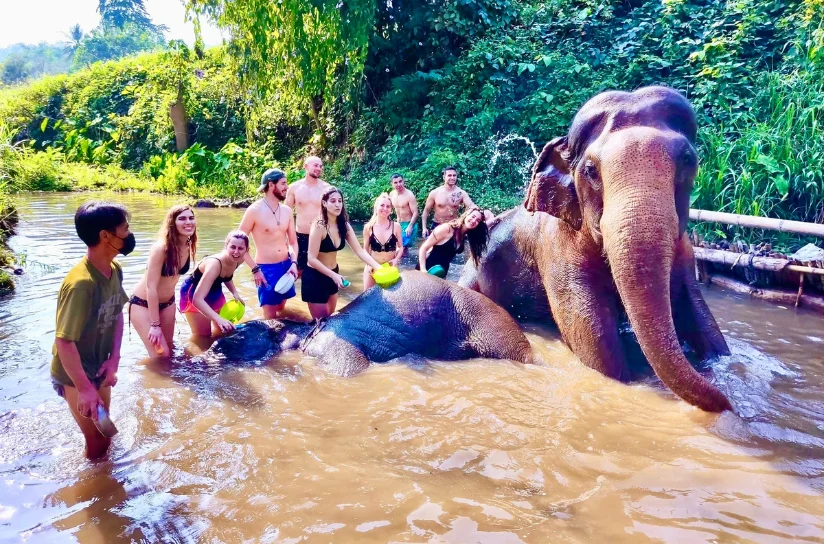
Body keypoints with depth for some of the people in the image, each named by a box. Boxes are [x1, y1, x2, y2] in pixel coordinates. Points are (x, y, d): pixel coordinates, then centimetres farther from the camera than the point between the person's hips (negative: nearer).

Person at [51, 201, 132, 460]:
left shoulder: (114, 270, -8)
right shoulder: (81, 284, -34)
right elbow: (64, 341, -30)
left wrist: (114, 360, -7)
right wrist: (84, 389, -25)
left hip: (99, 368, 8)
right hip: (75, 375, -8)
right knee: (98, 441, 6)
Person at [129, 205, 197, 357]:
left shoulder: (189, 246, -7)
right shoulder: (161, 248, -28)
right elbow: (151, 287, -26)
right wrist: (155, 324, -24)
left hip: (167, 303, 7)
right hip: (143, 304, -7)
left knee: (169, 350, 17)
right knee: (161, 355, -11)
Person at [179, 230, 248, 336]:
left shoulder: (238, 260, -17)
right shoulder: (215, 264, -40)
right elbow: (197, 299, -46)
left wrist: (235, 293, -8)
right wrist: (219, 319, -58)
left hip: (214, 293, 7)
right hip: (194, 294, -7)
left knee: (224, 330, 15)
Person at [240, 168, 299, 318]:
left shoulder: (287, 210, 4)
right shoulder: (254, 210, -13)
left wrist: (294, 263, -4)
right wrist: (255, 269, -14)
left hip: (286, 266, 6)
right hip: (266, 269, -5)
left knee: (281, 311, 16)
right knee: (270, 316, -1)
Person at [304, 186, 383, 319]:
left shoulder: (344, 225, -4)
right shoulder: (319, 226, -22)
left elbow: (360, 251, -8)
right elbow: (312, 259, -24)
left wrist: (378, 267, -22)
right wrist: (334, 276, -33)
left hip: (332, 274, 7)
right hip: (315, 276, -7)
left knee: (330, 316, 21)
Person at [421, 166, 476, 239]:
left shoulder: (461, 193, -7)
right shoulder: (434, 193, -6)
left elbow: (472, 206, -17)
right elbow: (426, 210, 2)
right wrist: (424, 228, -6)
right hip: (437, 226, 0)